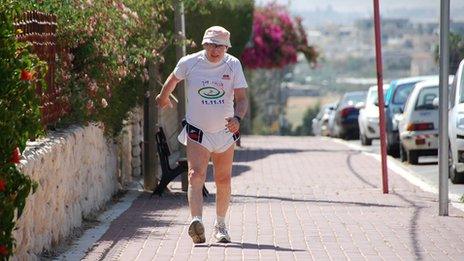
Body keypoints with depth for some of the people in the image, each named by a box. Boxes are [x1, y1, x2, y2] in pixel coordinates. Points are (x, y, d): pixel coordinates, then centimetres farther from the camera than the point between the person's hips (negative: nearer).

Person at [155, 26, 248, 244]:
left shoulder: (233, 65, -6)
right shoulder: (189, 63, -8)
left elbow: (241, 97, -9)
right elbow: (173, 79, 14)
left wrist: (237, 118, -29)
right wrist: (163, 97, 31)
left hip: (225, 132, 2)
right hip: (197, 132, -2)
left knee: (223, 180, 12)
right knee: (196, 175, -22)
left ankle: (220, 225, 31)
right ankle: (196, 221, -38)